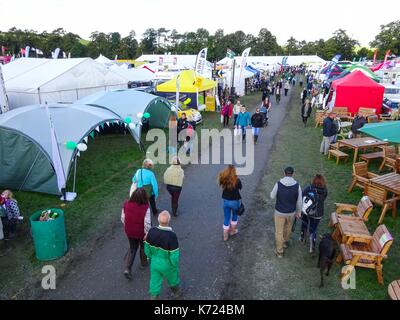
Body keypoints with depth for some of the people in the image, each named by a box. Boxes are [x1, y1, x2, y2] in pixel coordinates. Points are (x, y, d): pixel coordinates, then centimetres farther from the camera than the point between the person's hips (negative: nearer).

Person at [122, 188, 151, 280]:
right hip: (141, 233, -3)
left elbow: (123, 219, -5)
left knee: (132, 248, 26)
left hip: (129, 232, 3)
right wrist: (147, 234, -7)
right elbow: (147, 223, -23)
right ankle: (144, 263, 49)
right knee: (143, 247, 27)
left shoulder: (126, 204, -17)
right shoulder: (145, 208, -29)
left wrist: (127, 227, 13)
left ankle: (127, 269, 17)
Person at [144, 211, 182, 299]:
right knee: (173, 279, 27)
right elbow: (174, 256, -25)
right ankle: (177, 292, 53)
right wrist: (175, 266, -5)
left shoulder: (152, 231, -20)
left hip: (154, 263, 3)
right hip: (167, 265, -2)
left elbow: (147, 249, -4)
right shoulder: (172, 236, -33)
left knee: (155, 283, 21)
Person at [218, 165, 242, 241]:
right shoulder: (237, 180, -20)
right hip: (234, 201, -2)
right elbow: (240, 188, -3)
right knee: (234, 216, 25)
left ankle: (225, 236, 24)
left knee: (226, 218, 16)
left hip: (225, 201, 2)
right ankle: (232, 231, 42)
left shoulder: (223, 179, -13)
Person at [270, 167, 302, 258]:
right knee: (288, 228, 28)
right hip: (291, 212, 2)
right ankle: (285, 242, 51)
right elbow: (299, 201, -6)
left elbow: (272, 196, -5)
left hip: (279, 212, -2)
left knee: (279, 232, 11)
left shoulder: (278, 184, -19)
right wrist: (298, 212, 10)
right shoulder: (297, 185, -15)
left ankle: (279, 252, 20)